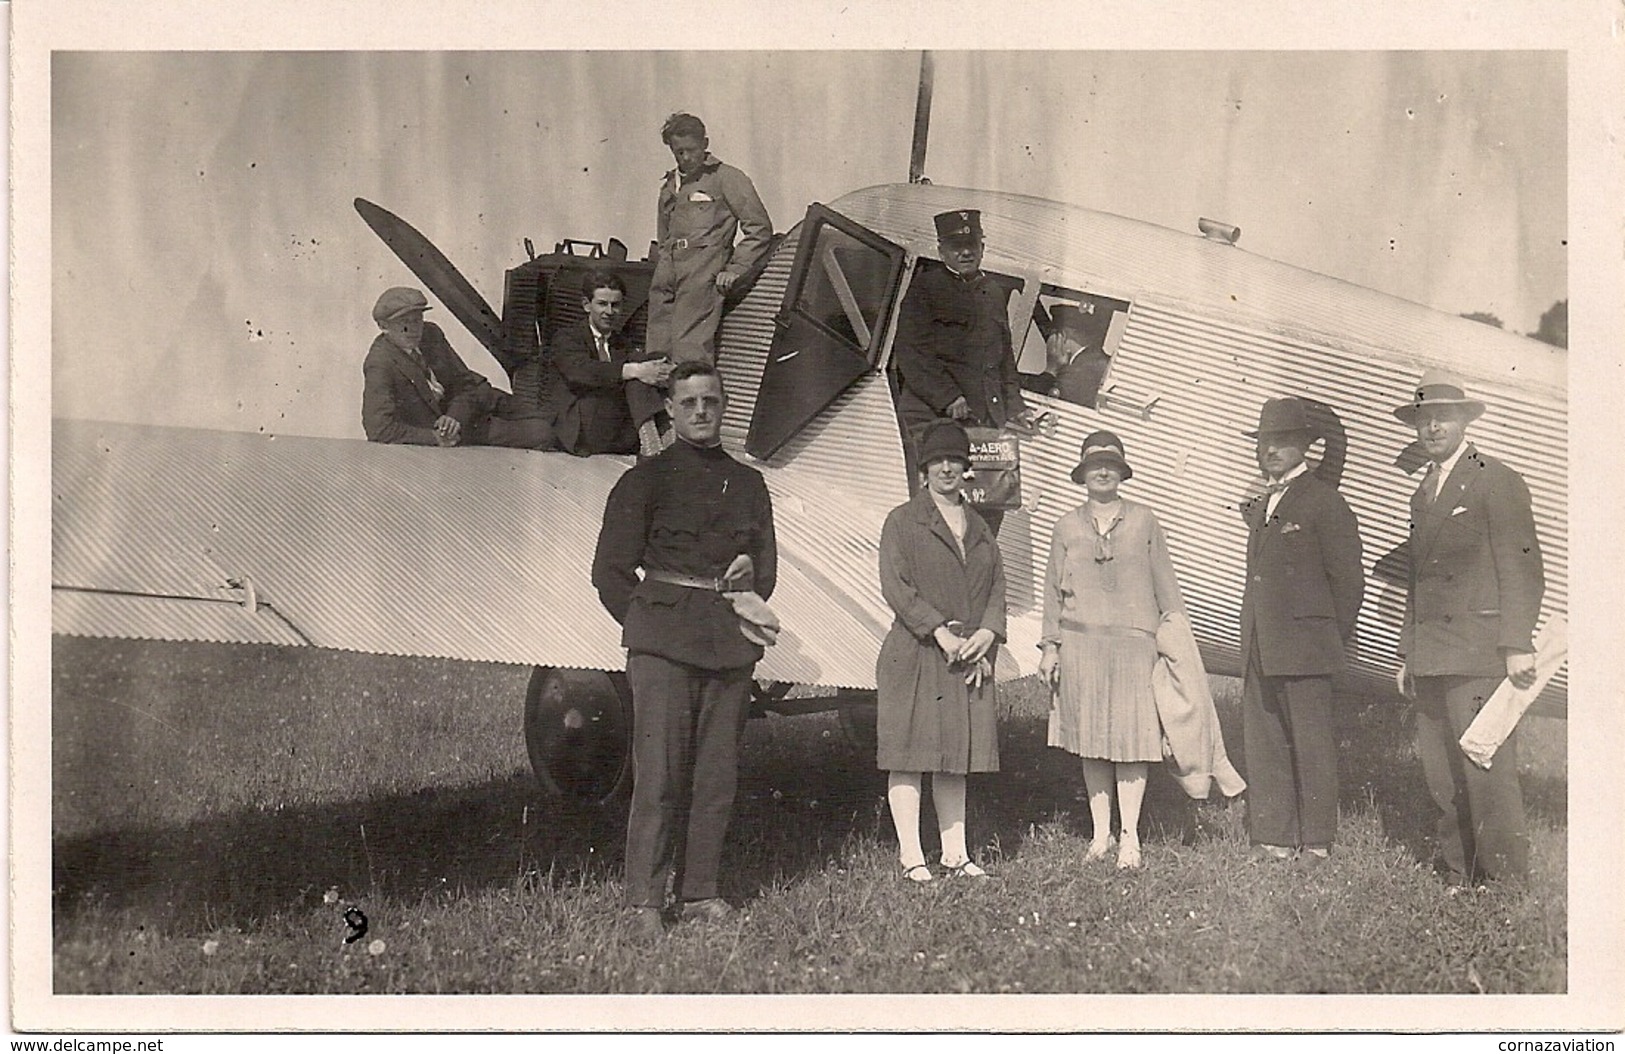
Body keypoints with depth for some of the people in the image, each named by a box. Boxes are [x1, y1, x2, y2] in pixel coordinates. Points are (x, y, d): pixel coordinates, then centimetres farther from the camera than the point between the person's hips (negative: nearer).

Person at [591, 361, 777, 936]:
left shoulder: (748, 484, 17)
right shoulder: (645, 480, 5)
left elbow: (766, 564, 24)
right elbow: (610, 571, 3)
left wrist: (750, 589, 6)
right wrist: (648, 624, -2)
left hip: (730, 644, 4)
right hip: (663, 644, -4)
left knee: (717, 774, 4)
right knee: (658, 774, -8)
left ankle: (698, 889, 13)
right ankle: (644, 900, -4)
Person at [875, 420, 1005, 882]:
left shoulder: (978, 526, 18)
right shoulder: (903, 521, 1)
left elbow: (997, 585, 13)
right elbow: (894, 585, -9)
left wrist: (986, 632, -6)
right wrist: (940, 632, -16)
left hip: (970, 657, 5)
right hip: (914, 656, -5)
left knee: (957, 757, 9)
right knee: (909, 756, -3)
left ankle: (956, 852, 14)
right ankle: (911, 856, 1)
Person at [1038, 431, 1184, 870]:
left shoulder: (1143, 521, 6)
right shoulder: (1067, 526, 9)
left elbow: (1165, 583, 8)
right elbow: (1053, 590, 12)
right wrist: (1050, 647, 7)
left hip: (1133, 640, -1)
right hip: (1081, 641, 2)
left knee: (1131, 737, -4)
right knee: (1090, 739, 5)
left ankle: (1130, 836, 3)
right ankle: (1100, 832, 15)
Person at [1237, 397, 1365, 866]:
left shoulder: (1324, 502, -6)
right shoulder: (1260, 506, 17)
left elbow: (1348, 578, -6)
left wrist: (1333, 637, -2)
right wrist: (1254, 637, 12)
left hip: (1304, 648, -7)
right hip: (1258, 648, 7)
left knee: (1312, 745, 0)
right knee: (1263, 743, 8)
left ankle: (1316, 841, 9)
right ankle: (1273, 838, 16)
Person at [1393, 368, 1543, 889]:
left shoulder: (1497, 481, -2)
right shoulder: (1423, 493, 21)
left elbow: (1523, 568, -8)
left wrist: (1518, 645, -16)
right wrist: (1408, 653, 19)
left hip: (1479, 655, -7)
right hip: (1431, 659, 7)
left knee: (1487, 770, -8)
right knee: (1441, 775, 6)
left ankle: (1508, 881, -1)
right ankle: (1457, 876, 12)